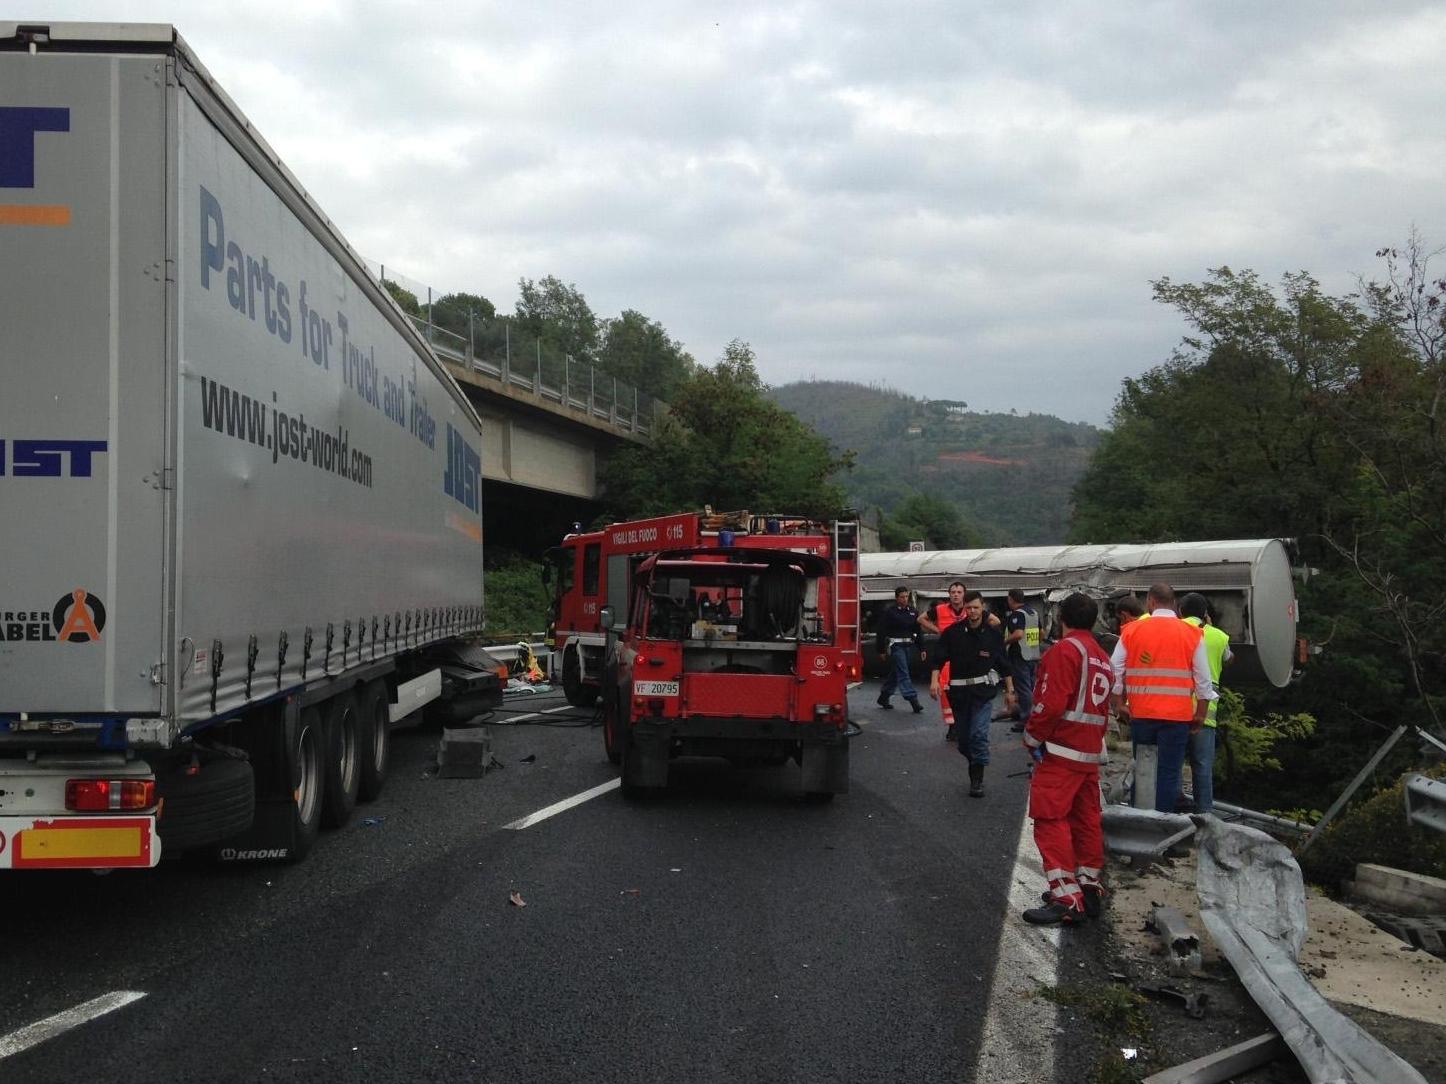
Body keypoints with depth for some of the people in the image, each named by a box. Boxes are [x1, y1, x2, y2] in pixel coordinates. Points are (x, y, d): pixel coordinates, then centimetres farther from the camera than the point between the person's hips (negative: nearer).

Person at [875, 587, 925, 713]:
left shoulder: (913, 612, 11)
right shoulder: (889, 612, -6)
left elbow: (918, 631, 14)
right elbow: (881, 631, -6)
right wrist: (881, 650, -8)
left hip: (907, 646, 6)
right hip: (895, 645, -6)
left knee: (895, 673, 14)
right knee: (903, 673, -11)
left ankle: (883, 697, 26)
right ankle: (913, 699, -17)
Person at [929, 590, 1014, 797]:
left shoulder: (993, 633, 0)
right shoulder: (952, 632, -3)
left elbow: (1003, 664, 8)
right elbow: (939, 658, -3)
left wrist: (1010, 690, 11)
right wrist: (935, 680, -19)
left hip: (983, 690, -2)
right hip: (959, 691, 2)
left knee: (979, 734, -13)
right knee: (963, 738, 9)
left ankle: (977, 779, -5)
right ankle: (975, 764, 34)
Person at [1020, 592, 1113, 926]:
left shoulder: (1065, 650, -11)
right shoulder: (1102, 657, 17)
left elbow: (1052, 702, -19)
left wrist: (1033, 737, -7)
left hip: (1062, 751, -9)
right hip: (1091, 752, 9)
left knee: (1050, 820, -9)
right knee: (1086, 820, 15)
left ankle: (1066, 899, -15)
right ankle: (1090, 889, 21)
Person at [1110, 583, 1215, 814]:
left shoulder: (1132, 630, 1)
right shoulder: (1192, 634, -2)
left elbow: (1115, 671, 3)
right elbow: (1203, 680, -1)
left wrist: (1119, 704, 13)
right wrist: (1200, 714, 9)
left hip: (1140, 714, 2)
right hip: (1177, 716, -2)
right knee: (1169, 773, 1)